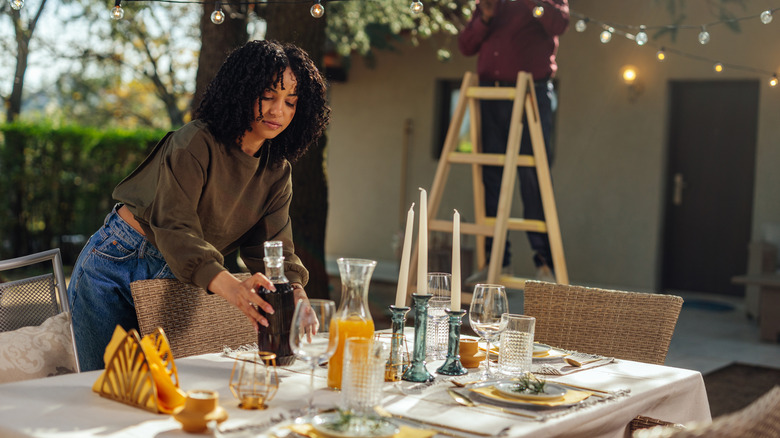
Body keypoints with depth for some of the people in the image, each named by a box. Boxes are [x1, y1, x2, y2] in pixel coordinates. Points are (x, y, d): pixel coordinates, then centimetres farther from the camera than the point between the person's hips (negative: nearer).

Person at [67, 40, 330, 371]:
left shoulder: (277, 172, 0)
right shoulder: (196, 143, -22)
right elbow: (173, 226, -33)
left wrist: (294, 290, -31)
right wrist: (227, 284, -51)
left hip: (172, 280, 6)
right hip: (115, 267, -5)